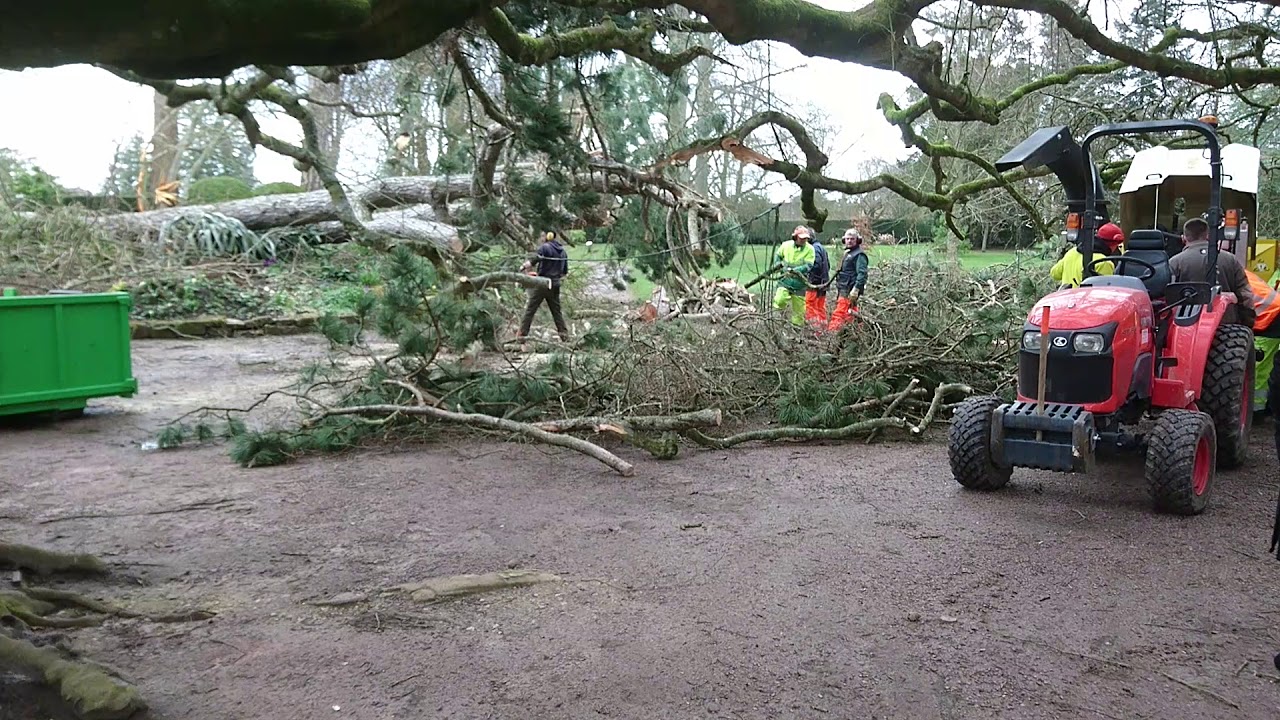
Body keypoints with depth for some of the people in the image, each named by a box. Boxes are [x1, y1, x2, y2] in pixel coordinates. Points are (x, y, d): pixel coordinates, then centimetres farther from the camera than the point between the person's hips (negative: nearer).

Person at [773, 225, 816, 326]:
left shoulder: (809, 249, -8)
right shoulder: (786, 245, -2)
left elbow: (808, 266, -17)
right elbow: (777, 255, 17)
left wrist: (794, 270, -29)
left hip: (800, 284, 0)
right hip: (785, 281, 0)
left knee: (799, 310, 7)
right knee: (780, 301, -25)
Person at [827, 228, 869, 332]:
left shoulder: (859, 255, -9)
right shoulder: (848, 253, 22)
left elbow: (862, 274, -18)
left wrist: (856, 289, -26)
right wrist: (838, 289, 26)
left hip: (849, 291, -10)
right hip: (843, 289, 10)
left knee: (839, 314, -15)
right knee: (851, 315, 13)